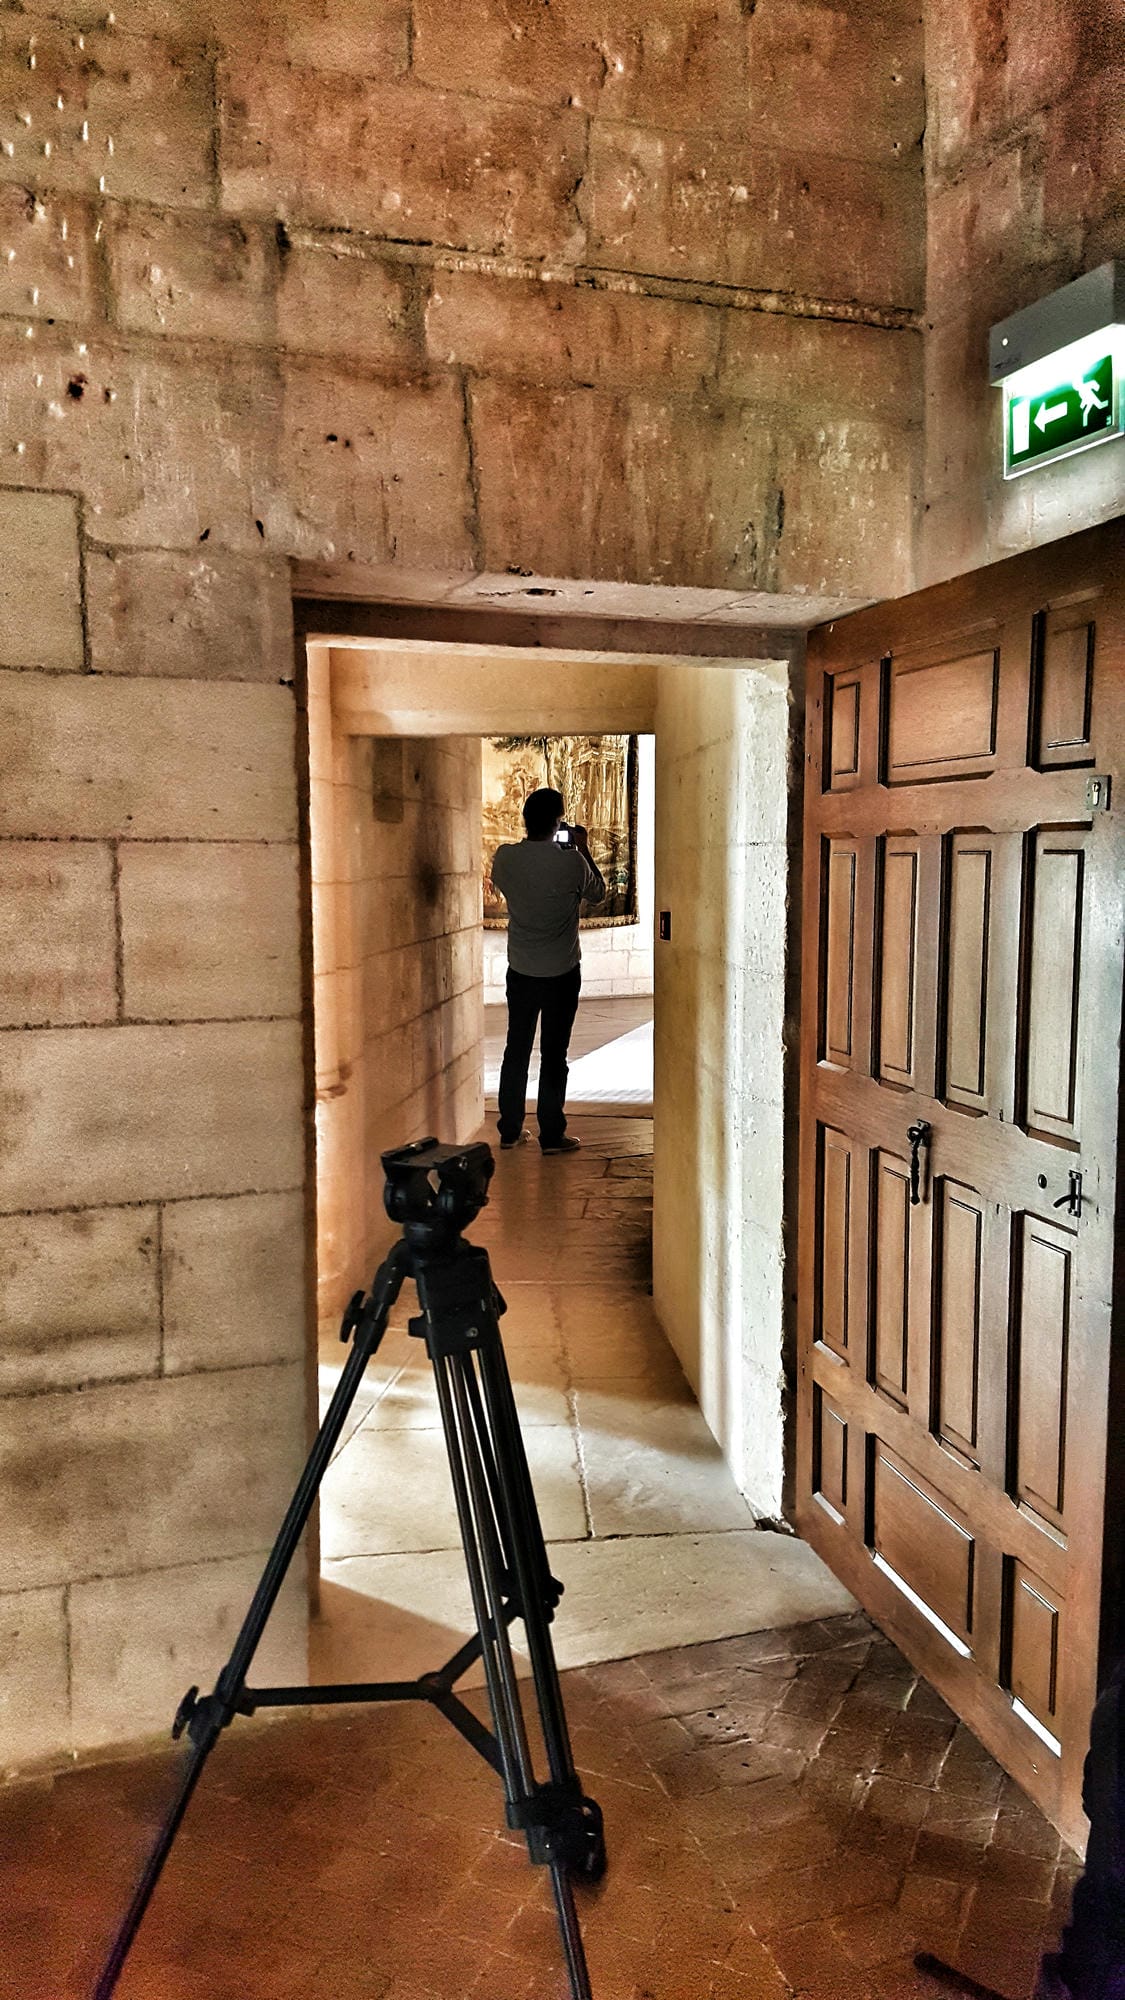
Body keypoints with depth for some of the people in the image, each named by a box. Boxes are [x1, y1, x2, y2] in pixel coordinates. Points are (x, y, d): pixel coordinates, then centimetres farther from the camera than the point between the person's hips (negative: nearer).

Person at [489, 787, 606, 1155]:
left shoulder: (504, 857, -7)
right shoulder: (571, 862, -16)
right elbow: (597, 893, 3)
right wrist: (583, 850, 11)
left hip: (520, 972, 3)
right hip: (561, 973, -3)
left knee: (516, 1048, 13)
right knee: (554, 1053, 4)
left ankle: (510, 1130, 21)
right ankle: (552, 1135, 10)